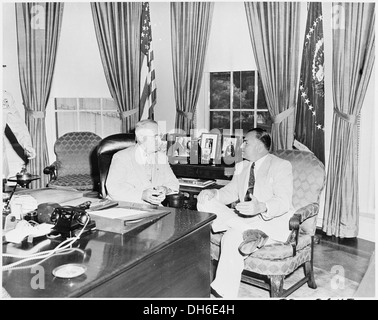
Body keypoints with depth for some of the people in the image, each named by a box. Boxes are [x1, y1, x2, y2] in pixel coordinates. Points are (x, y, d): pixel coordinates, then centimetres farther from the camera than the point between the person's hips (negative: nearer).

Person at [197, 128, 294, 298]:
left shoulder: (281, 166, -7)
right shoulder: (241, 167, 17)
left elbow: (283, 202, -19)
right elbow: (230, 192, 16)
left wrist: (261, 207, -41)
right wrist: (213, 193, -7)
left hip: (272, 221, -7)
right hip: (244, 219, 7)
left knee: (232, 237, -34)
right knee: (205, 204, -16)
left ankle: (223, 292, -21)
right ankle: (252, 233, -28)